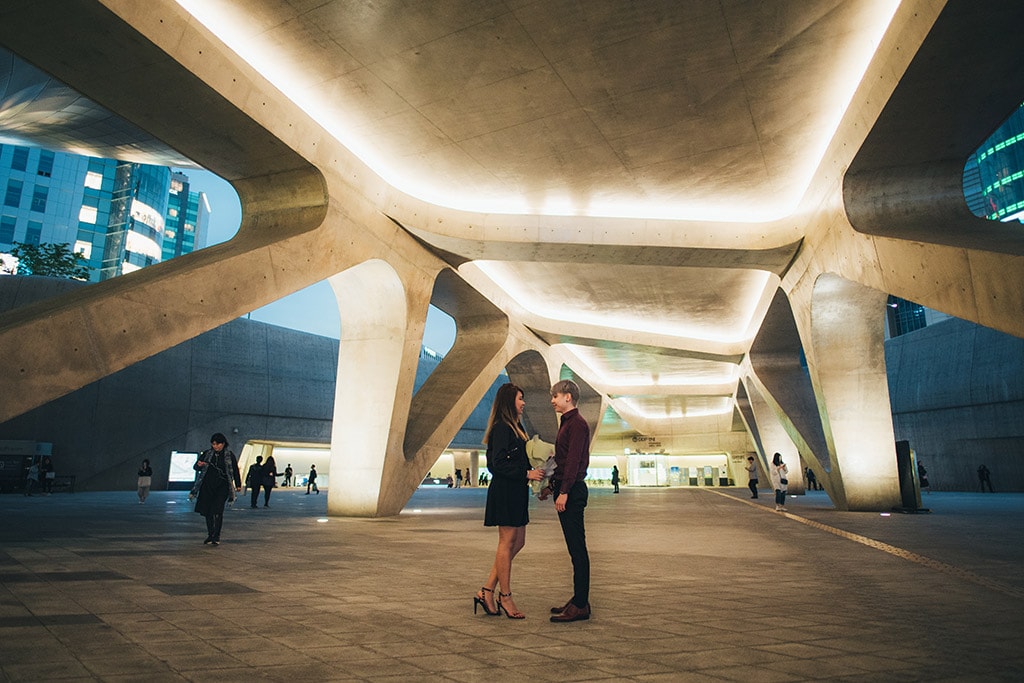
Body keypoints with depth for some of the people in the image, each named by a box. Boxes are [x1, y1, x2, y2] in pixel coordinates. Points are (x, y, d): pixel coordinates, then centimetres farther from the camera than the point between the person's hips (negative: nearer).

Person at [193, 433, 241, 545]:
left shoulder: (229, 455, 3)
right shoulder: (207, 453, 7)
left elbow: (235, 470, 10)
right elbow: (195, 467, 8)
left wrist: (238, 485, 10)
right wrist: (198, 465, -16)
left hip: (222, 486, -3)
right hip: (207, 486, 3)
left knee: (218, 510, -13)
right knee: (207, 511, 6)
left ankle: (216, 537, -9)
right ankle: (210, 535, 20)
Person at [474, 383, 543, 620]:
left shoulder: (515, 427, 16)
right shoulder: (501, 428, -14)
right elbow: (499, 464, -20)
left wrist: (533, 471, 7)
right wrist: (527, 473, -17)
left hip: (516, 492, 10)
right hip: (505, 492, -10)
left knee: (517, 542, 12)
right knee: (507, 543, 0)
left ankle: (487, 592, 17)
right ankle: (505, 598, 12)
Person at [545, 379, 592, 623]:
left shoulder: (577, 424, -12)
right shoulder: (567, 423, 18)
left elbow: (574, 461, -20)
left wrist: (564, 492, -23)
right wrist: (551, 486, 22)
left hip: (572, 492, -10)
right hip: (565, 489, 10)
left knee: (577, 548, -5)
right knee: (574, 548, 13)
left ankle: (581, 606, 0)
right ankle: (578, 600, 21)